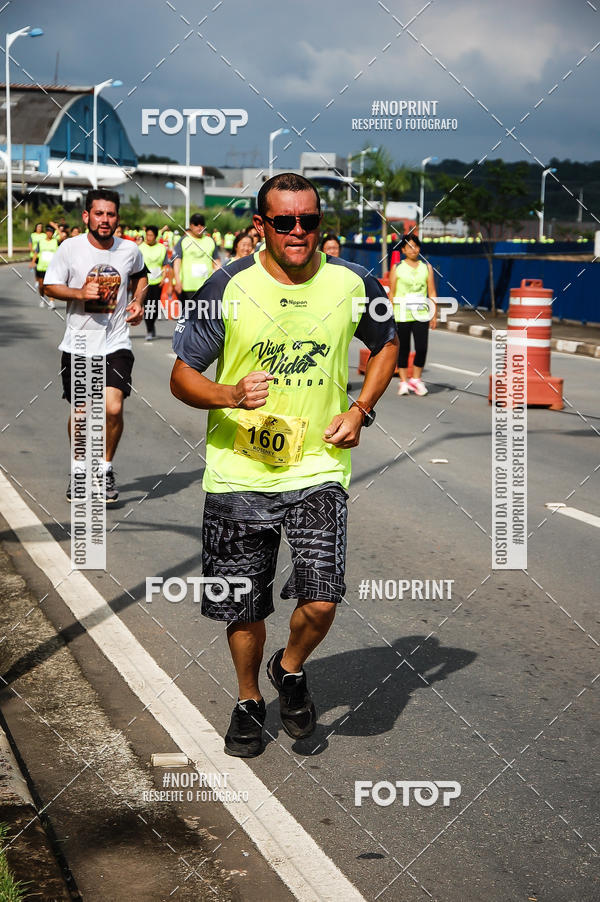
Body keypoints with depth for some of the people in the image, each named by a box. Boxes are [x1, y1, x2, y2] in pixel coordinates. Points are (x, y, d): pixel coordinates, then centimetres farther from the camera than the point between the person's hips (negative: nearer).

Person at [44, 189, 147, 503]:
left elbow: (140, 276, 21)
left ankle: (106, 468, 7)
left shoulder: (130, 250, -1)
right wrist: (80, 293, -17)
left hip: (116, 344, 0)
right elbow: (50, 285, 0)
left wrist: (138, 301, 3)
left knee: (113, 408, -16)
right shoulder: (70, 248, -7)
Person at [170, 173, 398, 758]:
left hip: (318, 470, 0)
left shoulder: (352, 285, -3)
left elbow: (387, 345, 17)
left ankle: (290, 670, 20)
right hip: (238, 472, 0)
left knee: (321, 601, -13)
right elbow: (182, 377, -1)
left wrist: (361, 409, 3)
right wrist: (231, 395, -21)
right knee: (243, 610, 10)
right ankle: (248, 700, 38)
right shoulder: (227, 289, -8)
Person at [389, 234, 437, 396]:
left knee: (421, 348, -6)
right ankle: (404, 382, 13)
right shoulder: (397, 268, 5)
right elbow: (391, 293, 5)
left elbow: (432, 292, 10)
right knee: (404, 348, 3)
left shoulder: (426, 267, 10)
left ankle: (416, 379, 12)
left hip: (421, 314, 1)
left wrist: (434, 315, 4)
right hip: (402, 314, -1)